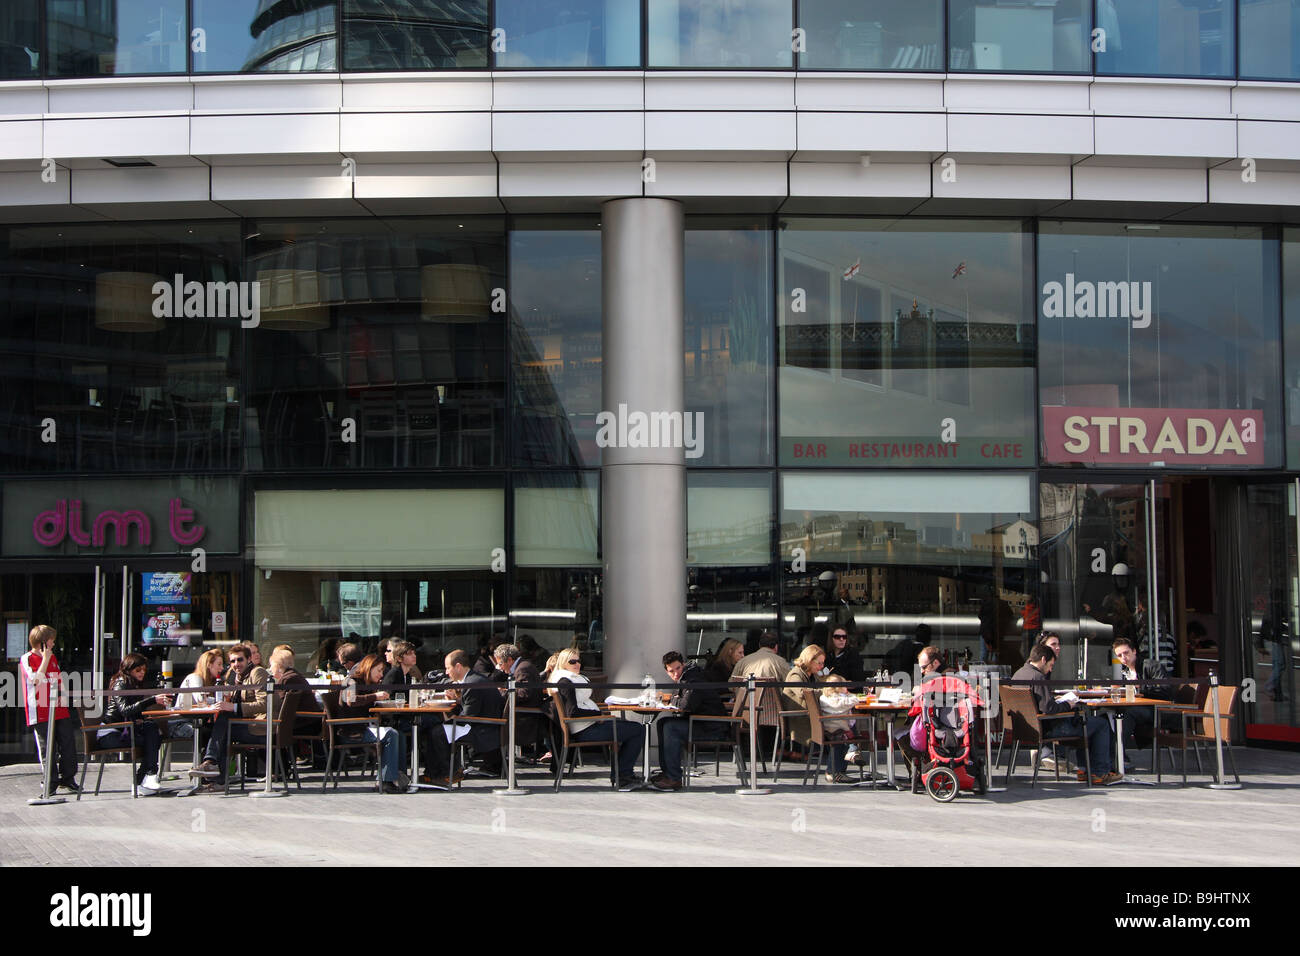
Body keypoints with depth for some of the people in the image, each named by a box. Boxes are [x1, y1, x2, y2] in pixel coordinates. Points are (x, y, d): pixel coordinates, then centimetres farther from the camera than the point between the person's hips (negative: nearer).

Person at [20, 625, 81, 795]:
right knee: (47, 748, -2)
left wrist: (62, 694, 7)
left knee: (68, 743, 5)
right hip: (41, 712, -6)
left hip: (59, 709, 6)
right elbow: (36, 680, -17)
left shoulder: (53, 657, 17)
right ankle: (51, 782, 7)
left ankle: (68, 778, 16)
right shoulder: (28, 658, -4)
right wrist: (45, 659, -16)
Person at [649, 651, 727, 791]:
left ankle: (674, 779, -20)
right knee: (663, 722, 12)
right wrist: (676, 698, 4)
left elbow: (687, 705, -30)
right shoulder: (684, 677, 15)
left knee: (671, 727, -22)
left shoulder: (693, 679, -17)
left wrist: (675, 700, -9)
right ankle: (666, 771, 12)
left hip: (713, 727, -11)